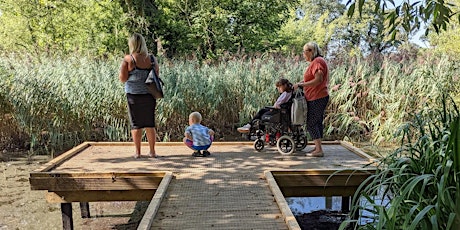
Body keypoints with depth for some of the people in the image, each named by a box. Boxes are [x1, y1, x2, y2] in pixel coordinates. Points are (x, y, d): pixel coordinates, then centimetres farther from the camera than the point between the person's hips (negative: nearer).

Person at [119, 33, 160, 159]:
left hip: (133, 95, -2)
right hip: (149, 95, 2)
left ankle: (137, 152, 12)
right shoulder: (151, 59, 0)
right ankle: (152, 151, 17)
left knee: (136, 124, 7)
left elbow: (123, 79, -7)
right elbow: (157, 75, 7)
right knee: (150, 124, 10)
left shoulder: (128, 59, -9)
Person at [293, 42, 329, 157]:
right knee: (317, 123, 14)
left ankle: (318, 150, -6)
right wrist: (302, 82, 7)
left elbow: (318, 80, -24)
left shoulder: (317, 61, -14)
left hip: (317, 98, -11)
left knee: (311, 124, -8)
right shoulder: (316, 61, 18)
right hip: (318, 97, 11)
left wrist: (300, 85, -21)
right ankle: (317, 147, 22)